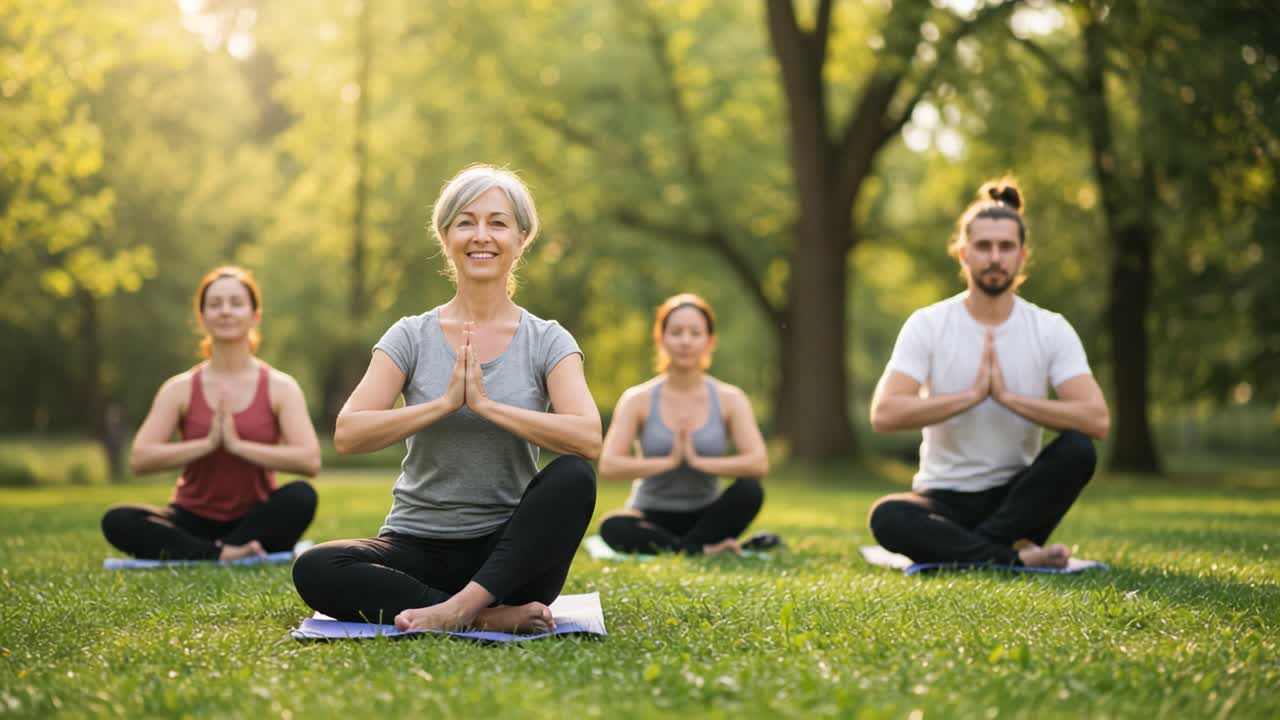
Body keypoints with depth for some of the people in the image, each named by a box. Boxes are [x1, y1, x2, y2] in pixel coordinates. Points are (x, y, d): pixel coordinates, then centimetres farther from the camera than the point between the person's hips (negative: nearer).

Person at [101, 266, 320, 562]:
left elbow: (310, 461, -16)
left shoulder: (280, 387, -2)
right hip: (195, 521, 1)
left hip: (253, 522, -1)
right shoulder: (180, 388, 1)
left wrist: (238, 445, -21)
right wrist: (208, 443, -20)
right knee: (116, 521, -25)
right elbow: (139, 459, -10)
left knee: (301, 496, -32)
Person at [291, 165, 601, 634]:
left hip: (504, 550, -1)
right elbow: (347, 434, -10)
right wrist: (444, 403, -19)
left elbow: (588, 438, -17)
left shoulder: (547, 341, 2)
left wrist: (487, 404, -21)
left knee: (572, 477, -31)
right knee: (313, 570, -28)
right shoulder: (412, 337, 4)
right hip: (419, 549, 1)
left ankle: (461, 607, -34)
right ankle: (491, 616, -27)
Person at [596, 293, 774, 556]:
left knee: (749, 491, -29)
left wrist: (698, 461, -21)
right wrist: (668, 461, -20)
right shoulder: (638, 399, -3)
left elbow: (759, 463, -15)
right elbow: (608, 466, -15)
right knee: (613, 527, -34)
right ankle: (703, 549, -26)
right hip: (652, 517, -1)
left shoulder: (730, 399, -1)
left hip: (704, 516, 1)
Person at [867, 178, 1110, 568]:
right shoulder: (927, 325, -6)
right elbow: (883, 414, -18)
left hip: (1014, 497, 2)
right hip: (945, 499, -1)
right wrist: (972, 394, -22)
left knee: (1078, 450, -29)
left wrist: (1008, 396, -21)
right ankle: (1017, 558, -24)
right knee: (887, 517, -35)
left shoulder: (1052, 330, -3)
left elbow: (1097, 419, -16)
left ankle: (960, 550, -22)